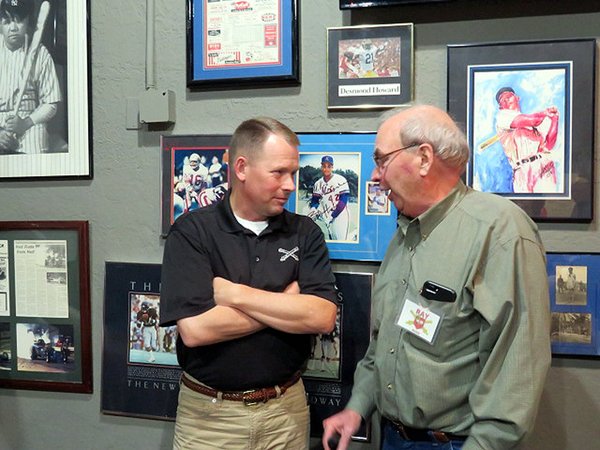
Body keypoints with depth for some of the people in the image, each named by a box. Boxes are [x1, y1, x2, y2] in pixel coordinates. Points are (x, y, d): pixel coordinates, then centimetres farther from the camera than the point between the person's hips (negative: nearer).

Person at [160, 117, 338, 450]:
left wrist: (234, 294, -17)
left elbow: (322, 317, -15)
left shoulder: (305, 233, -3)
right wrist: (286, 303, -13)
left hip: (286, 411, 2)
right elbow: (194, 329, -21)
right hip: (208, 413, -2)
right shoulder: (191, 231, -10)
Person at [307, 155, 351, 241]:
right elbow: (314, 200, 14)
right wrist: (312, 210, -9)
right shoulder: (318, 184, 10)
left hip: (340, 216, -5)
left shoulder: (341, 180, -8)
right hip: (325, 216, 5)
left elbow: (343, 201, -13)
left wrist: (332, 216, -18)